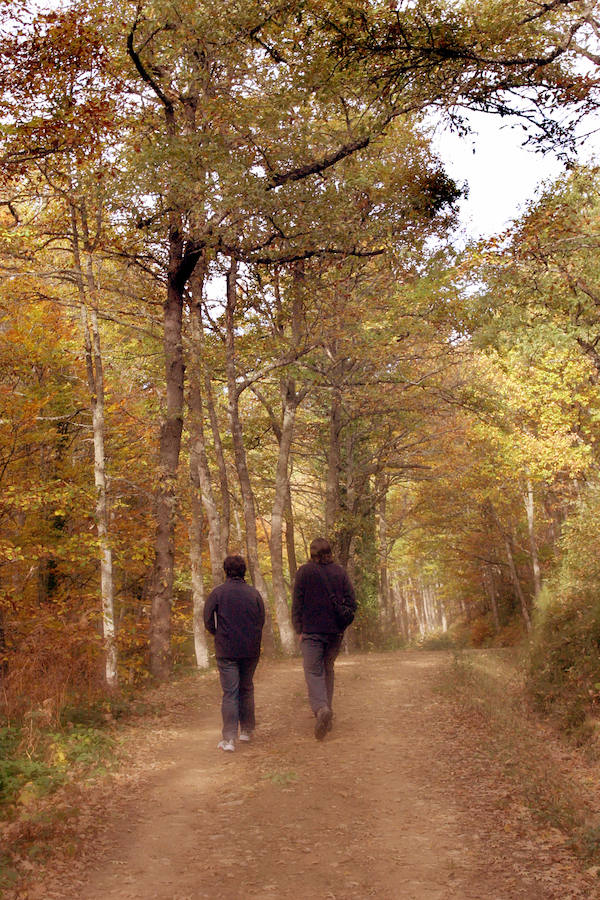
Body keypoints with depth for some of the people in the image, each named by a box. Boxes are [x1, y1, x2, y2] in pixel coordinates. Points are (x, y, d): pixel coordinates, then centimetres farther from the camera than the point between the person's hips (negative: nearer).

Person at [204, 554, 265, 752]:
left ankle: (229, 738, -9)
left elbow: (208, 621, -5)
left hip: (226, 651, -3)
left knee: (230, 693, -2)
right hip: (251, 650, 3)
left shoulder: (218, 592, -5)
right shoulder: (254, 593, 3)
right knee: (246, 689, 18)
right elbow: (261, 621, 4)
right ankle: (247, 730, 26)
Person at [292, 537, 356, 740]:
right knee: (328, 670, 17)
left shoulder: (304, 571, -2)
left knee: (313, 672, -6)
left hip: (312, 632, -3)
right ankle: (328, 713, 20)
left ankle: (321, 708, -30)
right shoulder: (340, 572, 6)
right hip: (335, 632, 4)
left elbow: (297, 603, -4)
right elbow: (351, 603, 3)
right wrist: (341, 624, 15)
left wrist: (298, 630, 2)